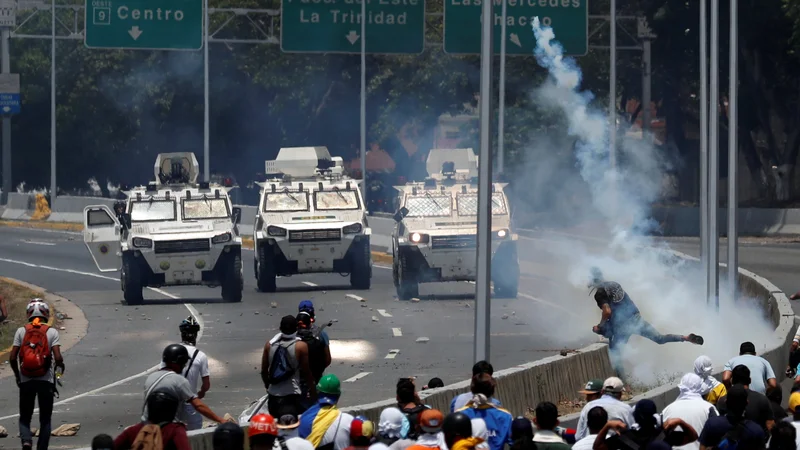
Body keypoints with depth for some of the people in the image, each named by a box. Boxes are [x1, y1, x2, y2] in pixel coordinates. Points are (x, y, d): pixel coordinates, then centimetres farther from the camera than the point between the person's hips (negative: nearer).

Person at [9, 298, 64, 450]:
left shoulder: (21, 331, 1)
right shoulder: (52, 332, -3)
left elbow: (12, 358, -4)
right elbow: (57, 358, -11)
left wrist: (17, 375, 12)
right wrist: (60, 366, 11)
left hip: (26, 381, 1)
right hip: (46, 381, -1)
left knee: (25, 418, 10)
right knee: (45, 419, 11)